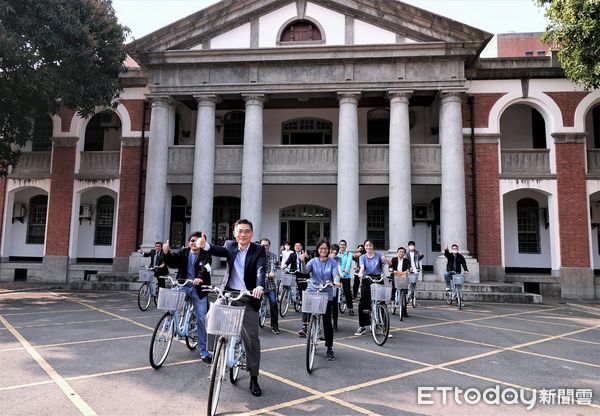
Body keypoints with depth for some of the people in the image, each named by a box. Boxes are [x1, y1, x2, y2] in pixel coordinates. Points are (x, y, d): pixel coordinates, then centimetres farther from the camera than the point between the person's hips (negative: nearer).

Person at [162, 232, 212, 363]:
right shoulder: (183, 253, 6)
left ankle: (203, 351, 11)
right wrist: (166, 253, -28)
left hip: (198, 289, -2)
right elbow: (173, 262, -7)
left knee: (202, 319, -2)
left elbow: (205, 267, -22)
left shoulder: (205, 255, -3)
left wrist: (200, 278, -43)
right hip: (183, 286, 3)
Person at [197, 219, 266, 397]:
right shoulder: (230, 246, 5)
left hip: (248, 298, -3)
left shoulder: (258, 250, -4)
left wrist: (260, 286, -41)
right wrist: (204, 245, -38)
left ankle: (254, 378, 15)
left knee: (252, 338, 1)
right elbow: (219, 250, -15)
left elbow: (261, 269, -20)